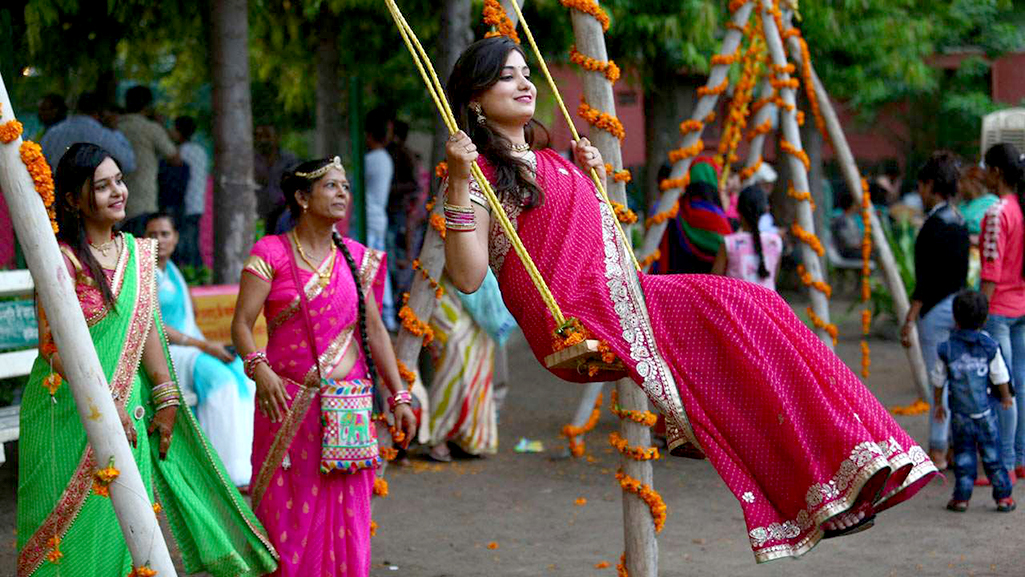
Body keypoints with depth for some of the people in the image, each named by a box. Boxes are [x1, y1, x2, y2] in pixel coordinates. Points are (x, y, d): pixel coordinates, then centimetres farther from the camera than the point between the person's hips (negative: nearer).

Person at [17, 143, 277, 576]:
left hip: (129, 410, 5)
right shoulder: (62, 259, -10)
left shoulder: (139, 254, 9)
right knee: (76, 528, -1)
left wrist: (165, 400, 0)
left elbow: (147, 330, 7)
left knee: (125, 523, 7)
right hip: (70, 416, -5)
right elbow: (53, 347, -13)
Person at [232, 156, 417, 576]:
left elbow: (374, 330, 13)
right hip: (288, 401, -3)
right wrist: (259, 368, -27)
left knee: (345, 512, 3)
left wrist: (398, 397, 8)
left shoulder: (356, 258, 10)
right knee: (288, 509, 0)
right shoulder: (271, 253, -2)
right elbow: (241, 325, -8)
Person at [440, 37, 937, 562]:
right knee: (733, 310, -21)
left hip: (623, 293, 9)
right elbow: (467, 277, -13)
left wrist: (592, 176, 25)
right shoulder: (481, 172, 0)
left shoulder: (547, 160, 25)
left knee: (750, 307, -12)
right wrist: (458, 184, -20)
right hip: (578, 320, -8)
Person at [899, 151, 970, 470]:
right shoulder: (960, 222, 9)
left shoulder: (933, 225, -17)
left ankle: (937, 452, 2)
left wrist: (909, 320, -16)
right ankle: (955, 444, 18)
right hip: (960, 305, 9)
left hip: (937, 310, -9)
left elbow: (927, 281, -20)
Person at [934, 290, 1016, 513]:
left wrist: (938, 405, 16)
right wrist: (1006, 397, 20)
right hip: (985, 412, 0)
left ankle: (961, 498, 8)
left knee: (963, 455, 8)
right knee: (992, 453, 8)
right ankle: (1003, 496, 12)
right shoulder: (990, 346, -7)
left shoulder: (947, 349, -6)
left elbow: (938, 381, 1)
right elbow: (1000, 377, 1)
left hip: (959, 413, 0)